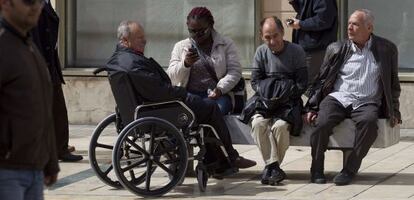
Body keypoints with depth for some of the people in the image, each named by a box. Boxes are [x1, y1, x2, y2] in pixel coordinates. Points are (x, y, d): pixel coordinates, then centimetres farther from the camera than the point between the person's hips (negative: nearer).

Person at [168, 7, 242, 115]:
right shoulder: (180, 47, 17)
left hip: (217, 95, 0)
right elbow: (171, 77, 8)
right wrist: (185, 64, -13)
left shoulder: (227, 45, 12)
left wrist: (220, 88, -16)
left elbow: (235, 71, 3)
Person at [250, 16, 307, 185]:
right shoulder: (261, 52, 10)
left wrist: (284, 96, -14)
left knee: (280, 126, -33)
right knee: (258, 124, -30)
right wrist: (266, 96, -10)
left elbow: (301, 84, -2)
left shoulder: (296, 51, 1)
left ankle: (270, 166, -16)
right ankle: (274, 167, -29)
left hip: (289, 101, -3)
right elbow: (255, 81, 8)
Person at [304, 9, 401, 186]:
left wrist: (393, 111, 11)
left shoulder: (386, 49, 9)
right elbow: (321, 80, 14)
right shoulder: (337, 49, 11)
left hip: (366, 103, -1)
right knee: (322, 122, -31)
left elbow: (393, 84, 18)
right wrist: (312, 108, 5)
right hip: (337, 98, 1)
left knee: (369, 121, -36)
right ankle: (317, 170, -12)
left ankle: (350, 170, -24)